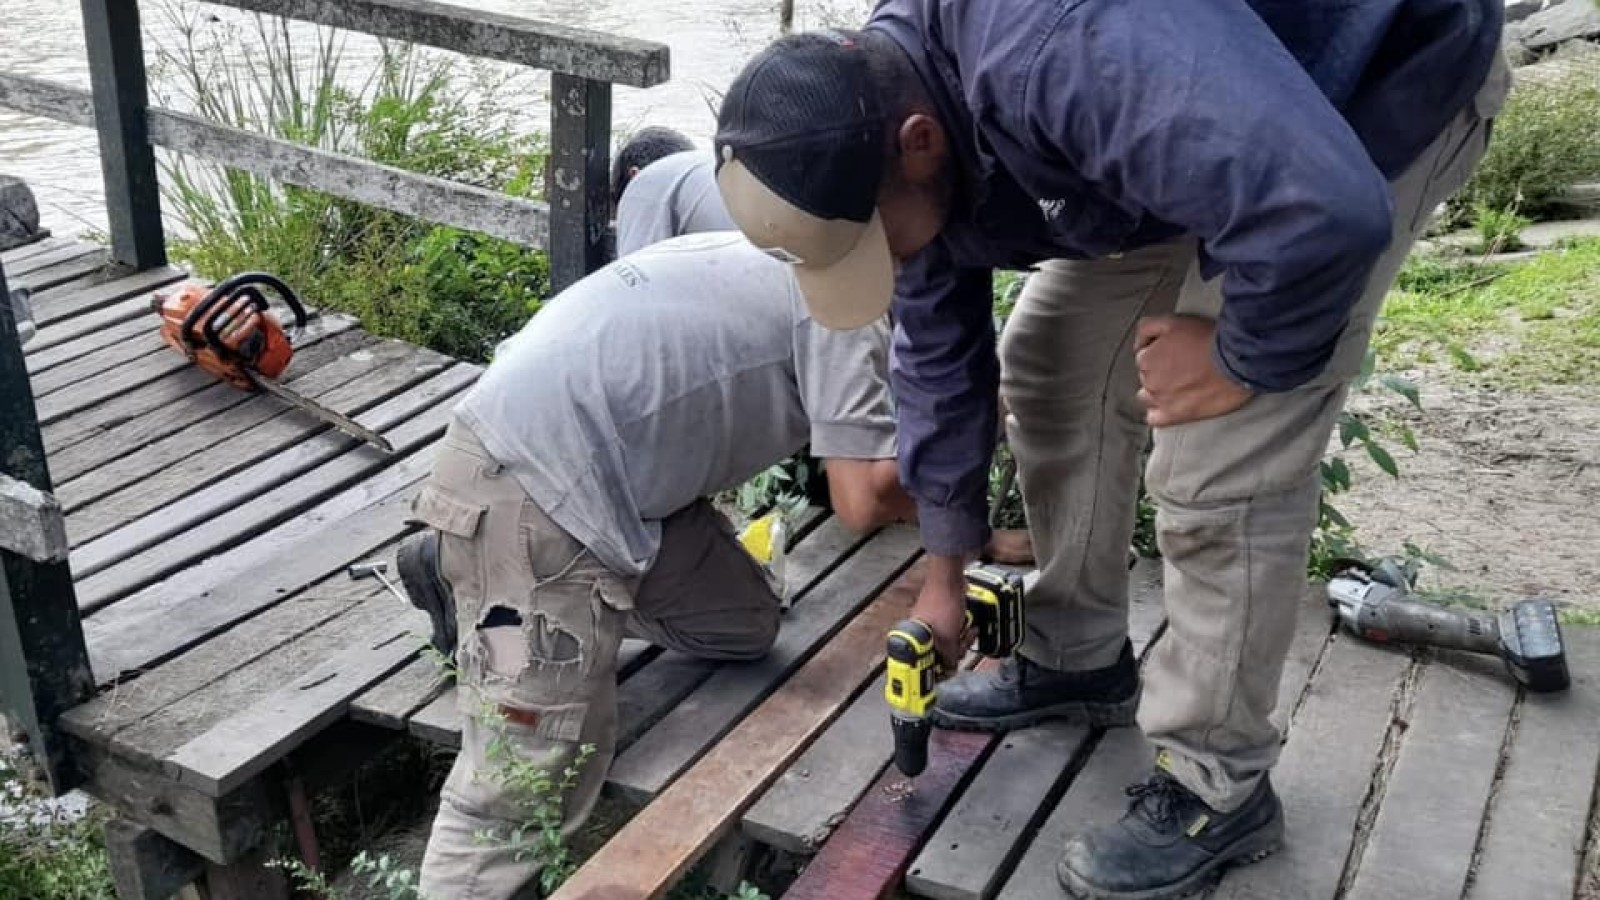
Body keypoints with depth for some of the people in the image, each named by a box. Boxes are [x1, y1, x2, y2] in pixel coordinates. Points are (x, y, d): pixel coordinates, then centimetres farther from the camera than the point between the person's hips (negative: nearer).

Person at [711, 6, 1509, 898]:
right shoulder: (875, 126, -11)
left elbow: (1325, 211, -45)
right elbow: (939, 353, 1)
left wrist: (1244, 359, -24)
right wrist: (943, 578, 8)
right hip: (1189, 130, 8)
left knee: (1222, 460, -14)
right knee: (1049, 366, 7)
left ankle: (1218, 788, 3)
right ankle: (1079, 659, 24)